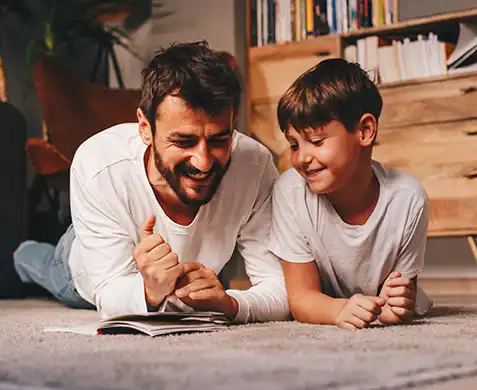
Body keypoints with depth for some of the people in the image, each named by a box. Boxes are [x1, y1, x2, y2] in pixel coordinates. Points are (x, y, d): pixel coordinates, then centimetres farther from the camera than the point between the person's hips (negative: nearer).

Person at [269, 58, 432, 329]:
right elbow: (301, 296, -17)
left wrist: (394, 306, -34)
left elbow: (407, 287, -11)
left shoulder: (407, 198, -21)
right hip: (323, 318, -1)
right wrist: (340, 310, -39)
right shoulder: (290, 192, -20)